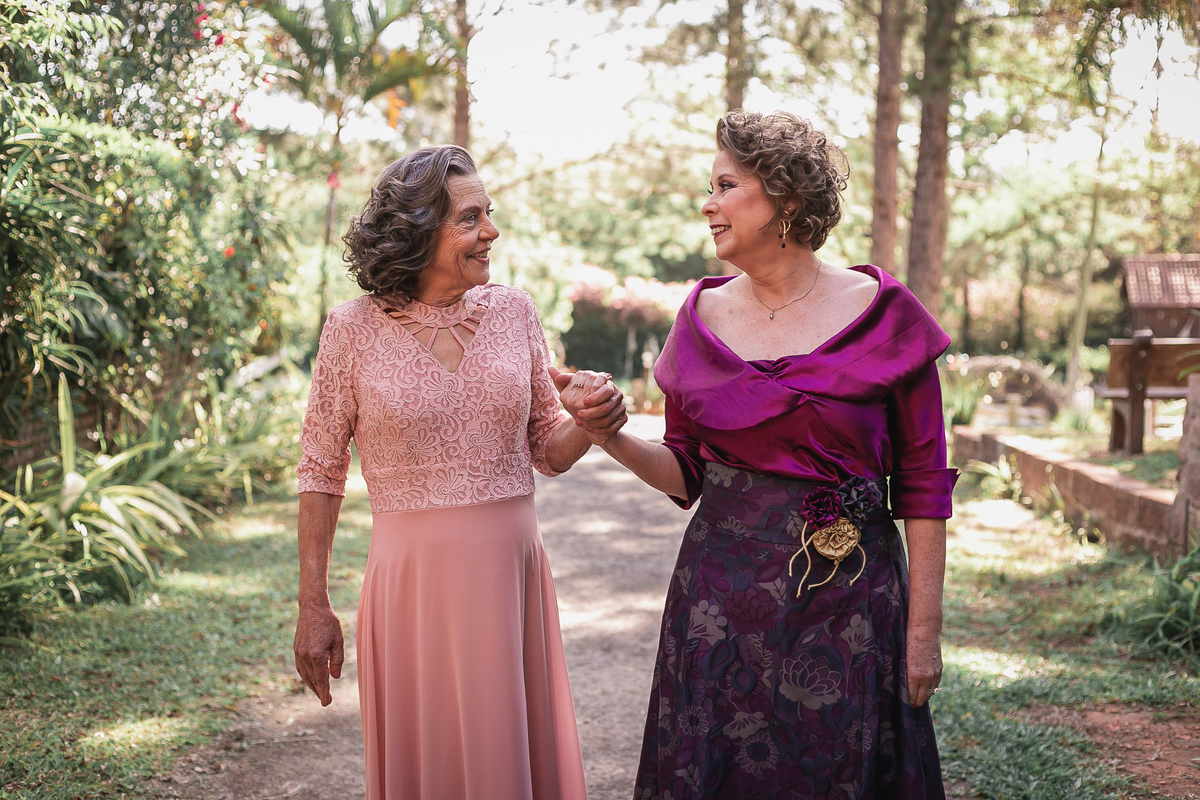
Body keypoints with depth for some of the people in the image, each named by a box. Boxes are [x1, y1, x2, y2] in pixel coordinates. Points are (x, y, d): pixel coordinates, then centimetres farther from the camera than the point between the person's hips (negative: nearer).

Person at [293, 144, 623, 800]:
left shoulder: (513, 312, 3)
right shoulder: (356, 328, -5)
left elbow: (546, 450, 11)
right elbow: (321, 471, 1)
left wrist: (587, 426, -12)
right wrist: (313, 606, -1)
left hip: (514, 574, 3)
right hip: (413, 580, -3)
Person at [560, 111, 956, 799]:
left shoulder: (883, 314, -6)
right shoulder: (704, 315, 4)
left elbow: (923, 484, -3)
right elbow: (686, 474, 9)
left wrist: (925, 628, -5)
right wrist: (615, 437, -9)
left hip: (847, 596, -2)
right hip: (722, 586, 3)